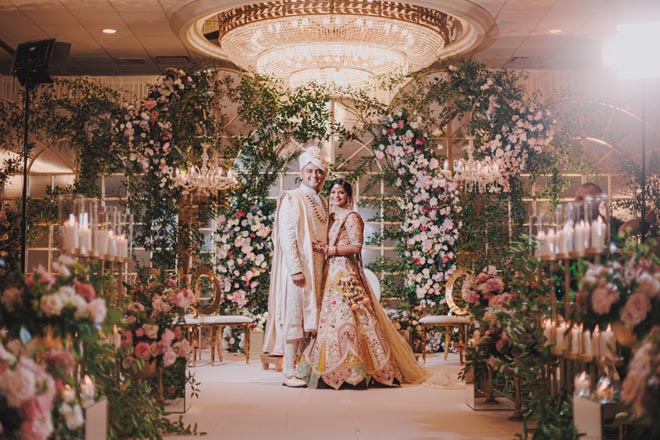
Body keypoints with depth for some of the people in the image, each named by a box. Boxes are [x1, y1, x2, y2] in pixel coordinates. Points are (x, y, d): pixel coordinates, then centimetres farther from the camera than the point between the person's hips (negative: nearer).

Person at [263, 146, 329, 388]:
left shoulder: (320, 203, 17)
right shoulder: (292, 199, -6)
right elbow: (287, 235, -13)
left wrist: (326, 265, 11)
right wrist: (296, 268, -20)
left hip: (317, 268, 8)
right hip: (298, 267, -8)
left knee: (311, 318, 8)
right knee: (294, 315, -7)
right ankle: (289, 373, -4)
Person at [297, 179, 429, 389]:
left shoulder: (351, 217, -4)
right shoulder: (332, 217, 20)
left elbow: (356, 247, -13)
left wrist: (330, 249, -15)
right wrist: (322, 248, 6)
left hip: (346, 274, -8)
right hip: (332, 273, 8)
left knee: (345, 317, -12)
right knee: (331, 318, 4)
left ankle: (351, 372, -10)